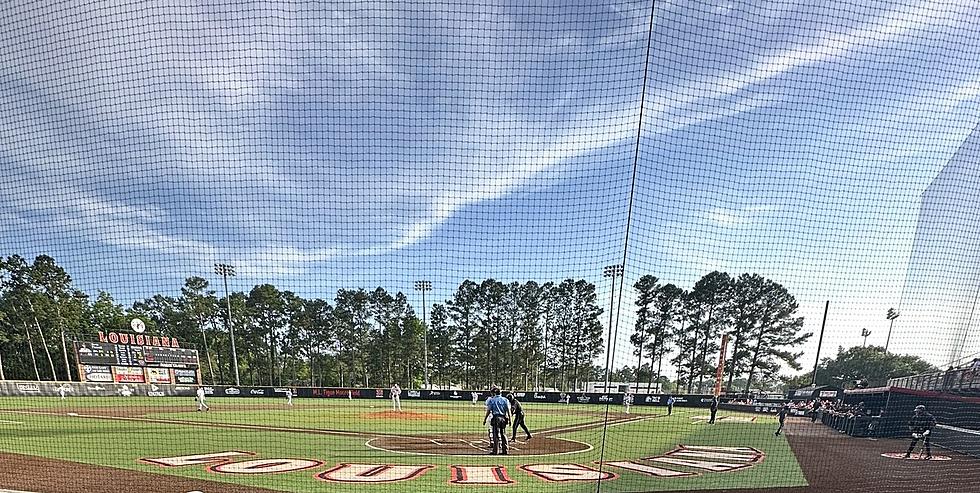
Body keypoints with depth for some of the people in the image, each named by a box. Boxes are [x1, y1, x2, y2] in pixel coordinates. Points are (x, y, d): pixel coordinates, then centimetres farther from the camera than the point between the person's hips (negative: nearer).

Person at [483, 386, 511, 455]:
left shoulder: (491, 400, -2)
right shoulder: (505, 400, 7)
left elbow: (488, 411, -4)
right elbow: (508, 410, 3)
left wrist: (484, 419, 3)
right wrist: (510, 419, 7)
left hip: (495, 418, -3)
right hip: (504, 418, 4)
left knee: (496, 435, 0)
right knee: (503, 435, 12)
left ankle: (494, 451, 0)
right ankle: (505, 450, 13)